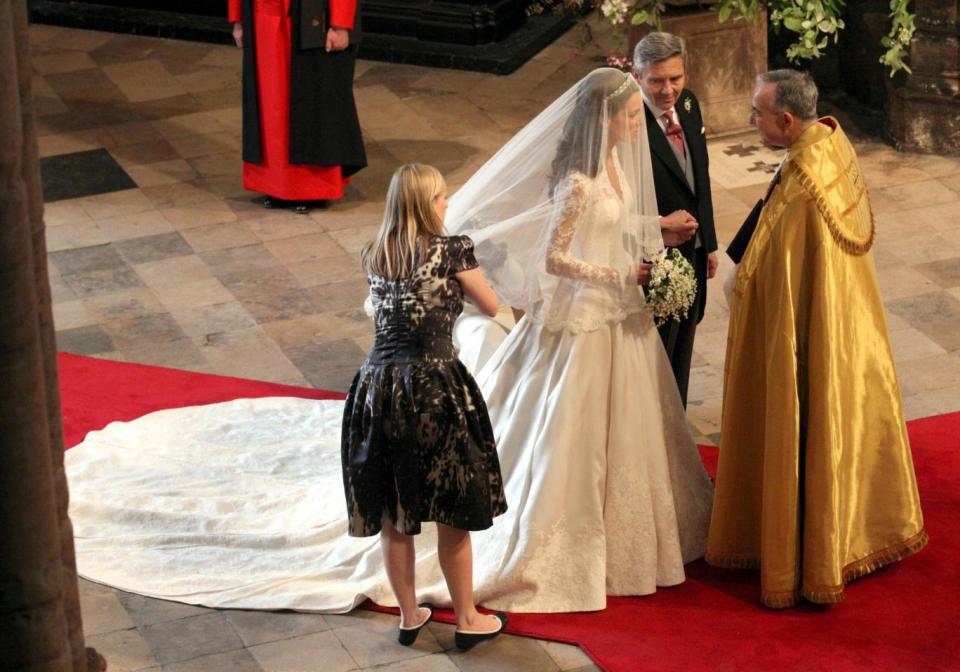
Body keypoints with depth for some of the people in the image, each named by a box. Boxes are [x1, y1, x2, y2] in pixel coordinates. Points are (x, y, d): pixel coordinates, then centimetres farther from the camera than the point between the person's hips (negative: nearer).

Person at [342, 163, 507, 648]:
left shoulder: (373, 257, 9)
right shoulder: (450, 251, -5)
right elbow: (491, 307, 7)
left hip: (378, 387, 4)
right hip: (433, 389, -4)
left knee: (392, 513, 14)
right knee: (452, 513, 10)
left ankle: (409, 616, 27)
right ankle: (467, 620, 22)